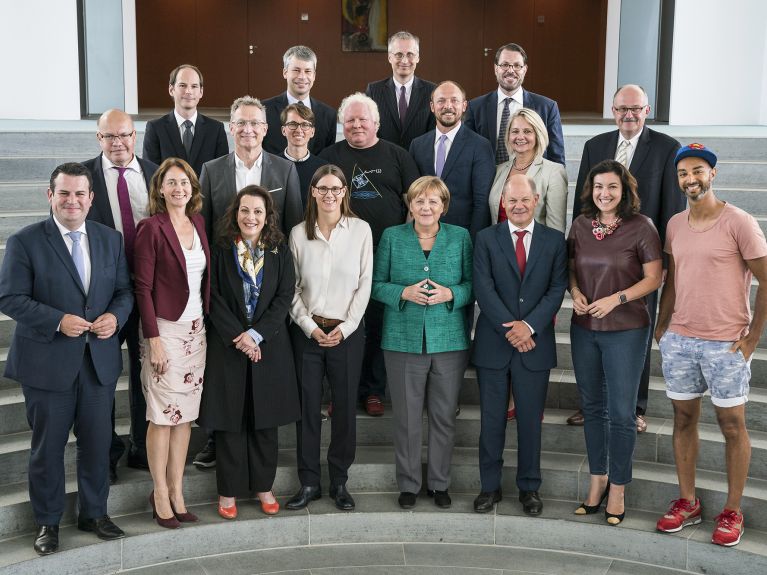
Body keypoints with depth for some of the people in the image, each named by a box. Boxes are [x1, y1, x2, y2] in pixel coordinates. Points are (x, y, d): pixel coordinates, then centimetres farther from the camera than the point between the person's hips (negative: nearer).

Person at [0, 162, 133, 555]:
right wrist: (58, 320, -22)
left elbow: (124, 290, 10)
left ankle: (94, 513, 31)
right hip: (47, 361, -3)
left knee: (97, 442, 13)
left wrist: (115, 316, -12)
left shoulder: (111, 239, 7)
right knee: (48, 445, 9)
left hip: (100, 359, 4)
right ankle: (48, 521, 25)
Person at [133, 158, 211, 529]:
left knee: (186, 414, 10)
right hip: (165, 328, -6)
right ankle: (160, 493, 13)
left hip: (196, 329, 6)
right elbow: (143, 287, -10)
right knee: (164, 414, 0)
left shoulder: (198, 222, 8)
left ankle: (177, 491, 19)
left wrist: (207, 325, 8)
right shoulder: (151, 228, -9)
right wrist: (153, 339, -14)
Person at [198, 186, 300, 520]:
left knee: (265, 419, 8)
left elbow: (285, 297, -3)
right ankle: (229, 491, 15)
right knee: (229, 419, 3)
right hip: (227, 345, -1)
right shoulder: (221, 251, 0)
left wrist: (256, 334, -13)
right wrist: (238, 337, -14)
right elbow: (214, 298, -4)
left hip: (269, 345, 2)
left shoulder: (279, 252, 4)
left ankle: (263, 486, 21)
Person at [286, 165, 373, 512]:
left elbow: (364, 284, -1)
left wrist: (345, 327, -8)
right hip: (307, 332, 1)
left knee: (345, 407, 5)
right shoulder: (299, 234, 3)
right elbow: (292, 288, 4)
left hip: (347, 333, -1)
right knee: (307, 407, 5)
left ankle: (339, 482, 18)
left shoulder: (360, 230, 0)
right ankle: (309, 483, 16)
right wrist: (310, 326, -7)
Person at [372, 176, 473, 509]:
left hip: (449, 341, 1)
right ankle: (408, 484, 21)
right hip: (403, 341, 0)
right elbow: (377, 284, 4)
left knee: (444, 417, 8)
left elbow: (472, 284, 5)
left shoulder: (461, 238, 4)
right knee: (406, 417, 6)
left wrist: (450, 294, -14)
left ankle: (439, 482, 24)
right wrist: (404, 293, -14)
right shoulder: (392, 237, 3)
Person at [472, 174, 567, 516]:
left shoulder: (554, 241, 5)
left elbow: (557, 289, -2)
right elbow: (483, 288, -6)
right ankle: (490, 487, 19)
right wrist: (509, 328, -14)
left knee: (531, 420, 8)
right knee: (491, 420, 7)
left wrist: (530, 325, -15)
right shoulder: (486, 239, 2)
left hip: (535, 344, 0)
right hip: (493, 343, 0)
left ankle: (530, 488, 22)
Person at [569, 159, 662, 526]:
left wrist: (616, 299, -18)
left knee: (620, 413, 1)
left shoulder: (641, 227, -9)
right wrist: (575, 291, -5)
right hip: (584, 328, 5)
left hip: (626, 330, -4)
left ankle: (617, 488, 16)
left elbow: (653, 277, -7)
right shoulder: (581, 225, 4)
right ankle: (597, 479, 28)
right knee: (592, 408, 14)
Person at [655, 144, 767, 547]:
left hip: (726, 343, -5)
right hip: (679, 340, 5)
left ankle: (732, 512, 16)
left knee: (732, 425, 5)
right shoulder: (674, 225, 8)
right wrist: (661, 326, 8)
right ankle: (687, 502, 23)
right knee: (684, 419, 11)